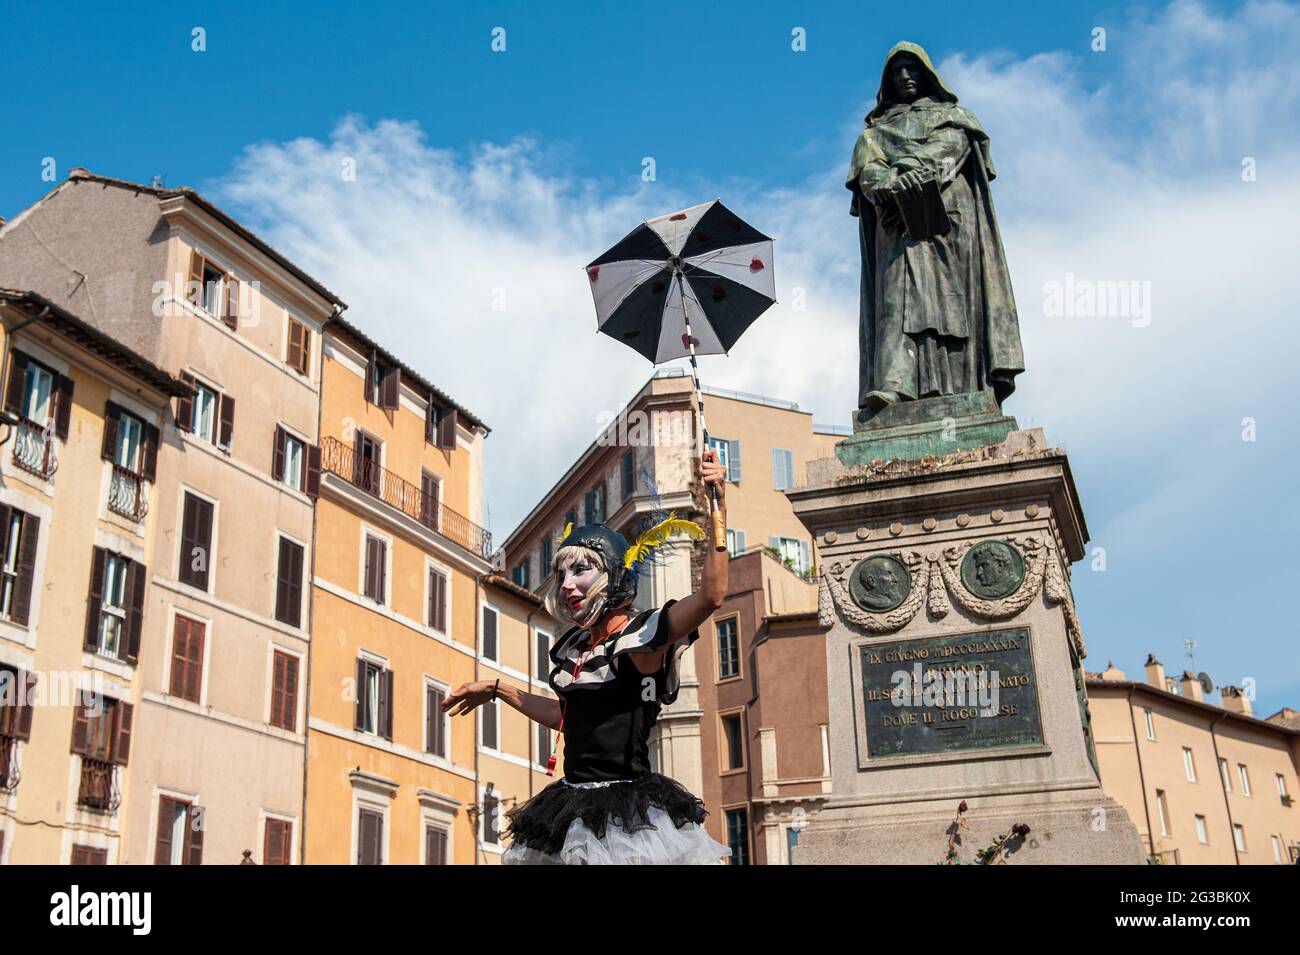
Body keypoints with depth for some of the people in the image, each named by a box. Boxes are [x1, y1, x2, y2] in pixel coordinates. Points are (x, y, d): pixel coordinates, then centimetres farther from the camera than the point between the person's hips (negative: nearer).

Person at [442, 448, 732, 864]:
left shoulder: (640, 636, -11)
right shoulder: (572, 646, 10)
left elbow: (711, 596, -28)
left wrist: (717, 509, -36)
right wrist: (497, 689, 31)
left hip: (629, 813, -7)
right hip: (572, 810, 7)